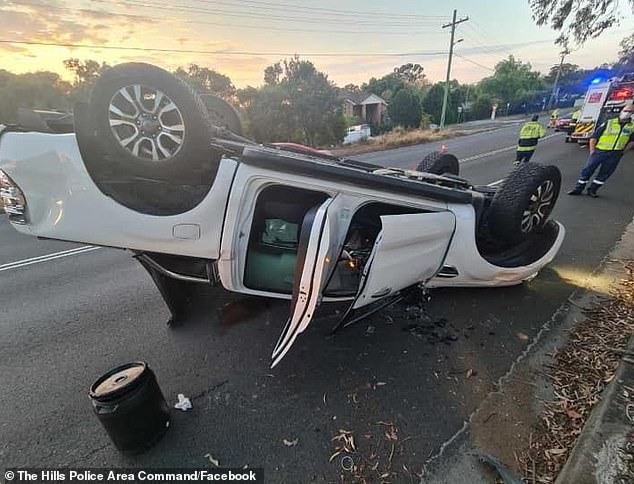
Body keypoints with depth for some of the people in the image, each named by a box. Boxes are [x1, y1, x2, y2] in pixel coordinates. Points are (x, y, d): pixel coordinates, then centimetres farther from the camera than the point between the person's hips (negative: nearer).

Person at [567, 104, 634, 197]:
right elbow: (594, 137, 2)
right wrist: (592, 150, -4)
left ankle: (592, 190, 15)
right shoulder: (608, 123, 3)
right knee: (588, 169, -4)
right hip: (600, 150, -2)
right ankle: (578, 189, 4)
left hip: (615, 154, 2)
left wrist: (624, 151, 6)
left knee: (605, 173, 6)